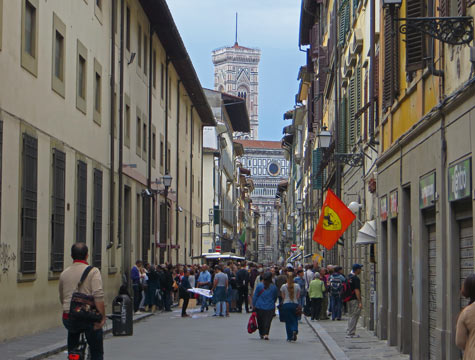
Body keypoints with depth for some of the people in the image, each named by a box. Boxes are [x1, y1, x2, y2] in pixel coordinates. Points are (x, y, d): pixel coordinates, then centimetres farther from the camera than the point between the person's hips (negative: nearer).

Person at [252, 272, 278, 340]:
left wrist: (253, 305, 8)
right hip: (270, 307, 0)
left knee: (260, 321, 13)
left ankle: (262, 334, 21)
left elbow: (255, 296, 0)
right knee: (268, 321, -2)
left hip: (259, 307, 0)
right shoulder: (274, 287, -1)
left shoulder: (259, 285, -5)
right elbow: (275, 297, 11)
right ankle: (266, 334, -17)